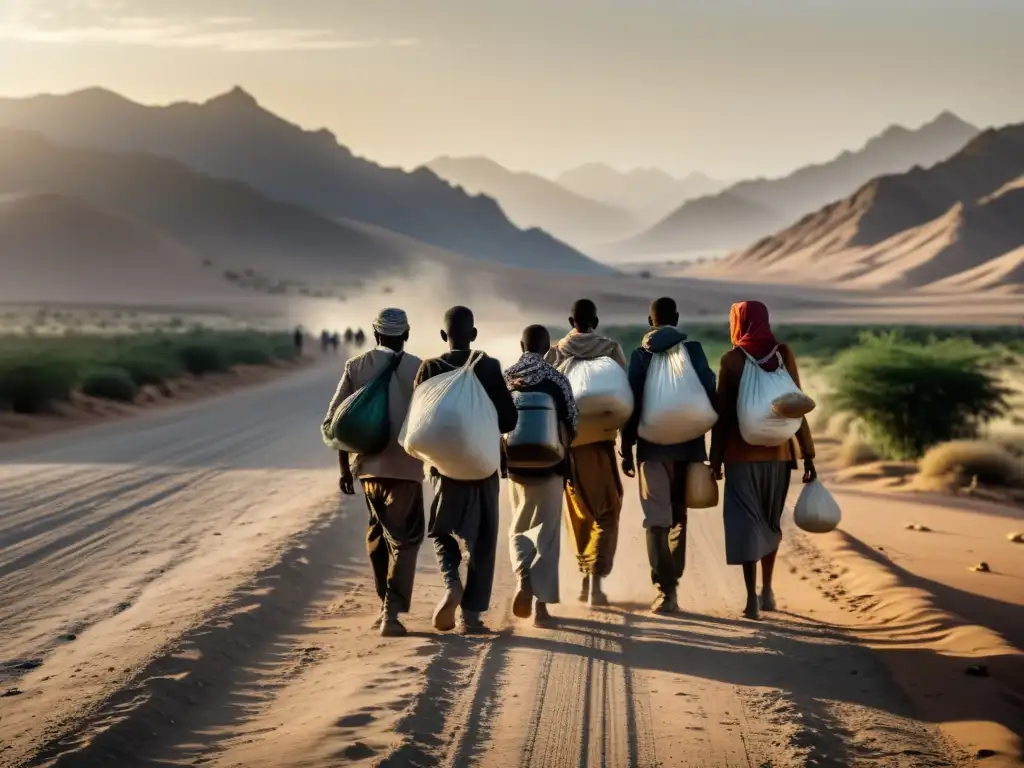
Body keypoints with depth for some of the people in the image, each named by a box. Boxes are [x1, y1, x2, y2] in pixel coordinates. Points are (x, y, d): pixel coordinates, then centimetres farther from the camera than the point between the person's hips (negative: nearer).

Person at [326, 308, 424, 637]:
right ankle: (392, 611, -11)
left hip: (367, 463, 3)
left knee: (379, 533, 21)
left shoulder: (356, 366, 4)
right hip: (404, 465, -3)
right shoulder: (418, 368, -2)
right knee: (404, 539, 2)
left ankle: (386, 603, 26)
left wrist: (343, 467, 9)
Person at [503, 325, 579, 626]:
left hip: (516, 464, 2)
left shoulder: (506, 378, -1)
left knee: (520, 529, 18)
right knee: (546, 534, 5)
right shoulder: (556, 380, -7)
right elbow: (572, 424, -3)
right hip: (550, 465, -2)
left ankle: (524, 578, -8)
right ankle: (541, 604, 2)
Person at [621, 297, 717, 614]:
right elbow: (710, 395, -4)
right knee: (679, 516, 15)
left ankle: (665, 588, -12)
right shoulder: (693, 349, 2)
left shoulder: (640, 354, 1)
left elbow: (632, 404, -2)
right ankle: (671, 581, 17)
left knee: (656, 519, -1)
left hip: (652, 446, -1)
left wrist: (627, 448, 3)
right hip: (688, 444, 1)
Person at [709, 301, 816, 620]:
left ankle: (752, 599, -9)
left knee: (746, 522, -1)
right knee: (771, 521, 19)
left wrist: (716, 458, 2)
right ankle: (767, 589, 23)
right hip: (778, 451, 3)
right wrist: (807, 455, 1)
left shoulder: (732, 359, -5)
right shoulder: (784, 354, 1)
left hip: (741, 452, -3)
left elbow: (722, 412, -5)